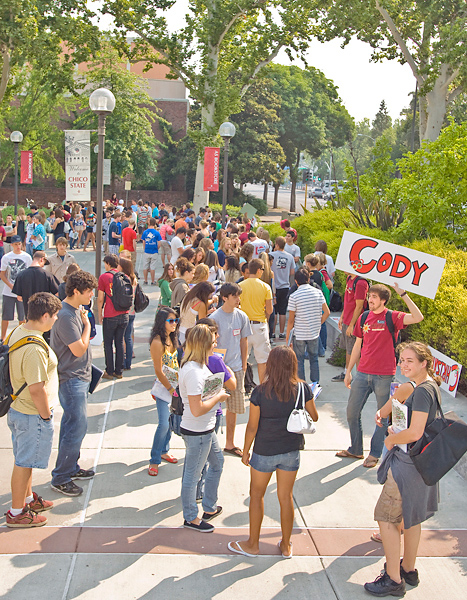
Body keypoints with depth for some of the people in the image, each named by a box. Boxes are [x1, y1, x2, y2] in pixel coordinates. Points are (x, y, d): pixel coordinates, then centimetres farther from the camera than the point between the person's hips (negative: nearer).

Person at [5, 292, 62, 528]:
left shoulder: (18, 333, 2)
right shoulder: (35, 349, -30)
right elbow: (36, 389, -29)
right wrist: (46, 415, -14)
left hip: (18, 408, 10)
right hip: (33, 414, -10)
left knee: (24, 459, 24)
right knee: (24, 463, 6)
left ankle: (27, 498, 42)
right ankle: (17, 513, 20)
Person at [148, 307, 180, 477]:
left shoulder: (172, 338, 5)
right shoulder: (157, 342, -20)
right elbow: (159, 371, -17)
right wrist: (171, 389, -14)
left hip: (174, 384, 8)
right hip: (163, 387, -8)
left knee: (171, 421, 14)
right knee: (164, 424, -10)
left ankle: (163, 451, 31)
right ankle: (154, 461, 0)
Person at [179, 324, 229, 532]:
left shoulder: (198, 365, 4)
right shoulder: (193, 371, -28)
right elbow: (197, 409, -30)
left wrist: (216, 390, 9)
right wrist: (218, 397, -18)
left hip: (206, 429, 11)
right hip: (196, 432, -11)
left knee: (217, 462, 25)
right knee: (193, 474, 8)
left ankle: (210, 507, 40)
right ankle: (190, 518, 26)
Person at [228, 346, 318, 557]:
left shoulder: (260, 392, -18)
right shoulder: (302, 389, -11)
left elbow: (252, 427, -12)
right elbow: (314, 417, 3)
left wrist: (246, 451, 1)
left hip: (265, 452, -3)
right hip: (292, 451, 3)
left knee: (257, 495, 16)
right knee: (286, 496, 16)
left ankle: (253, 544, 26)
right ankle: (286, 546, 28)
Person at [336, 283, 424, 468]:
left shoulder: (392, 317, -7)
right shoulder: (364, 318, 8)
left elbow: (418, 317, -25)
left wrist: (403, 294, -26)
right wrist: (348, 371, 15)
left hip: (384, 376, -5)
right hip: (363, 373, 5)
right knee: (352, 412, 10)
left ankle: (374, 454, 21)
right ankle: (355, 449, 28)